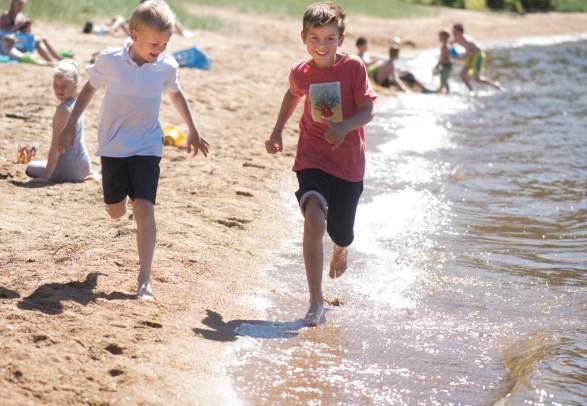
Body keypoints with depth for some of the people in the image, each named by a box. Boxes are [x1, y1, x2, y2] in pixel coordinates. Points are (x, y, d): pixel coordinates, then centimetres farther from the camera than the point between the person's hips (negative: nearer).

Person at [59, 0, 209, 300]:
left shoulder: (166, 66, -9)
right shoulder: (110, 60, -14)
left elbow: (176, 94, 12)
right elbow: (90, 89, 3)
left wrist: (193, 131, 18)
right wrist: (71, 126, 4)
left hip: (147, 147, 0)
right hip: (113, 147, 1)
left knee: (144, 208, -15)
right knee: (115, 211, 12)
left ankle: (144, 280, -14)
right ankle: (124, 192, 52)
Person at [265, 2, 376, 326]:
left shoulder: (353, 67, -9)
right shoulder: (300, 73, 0)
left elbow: (367, 111, -11)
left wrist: (345, 127, -30)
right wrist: (277, 131, 18)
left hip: (348, 162, 0)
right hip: (312, 158, 0)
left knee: (341, 234, 11)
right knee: (314, 219, -24)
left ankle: (340, 251, 54)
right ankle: (316, 302, -19)